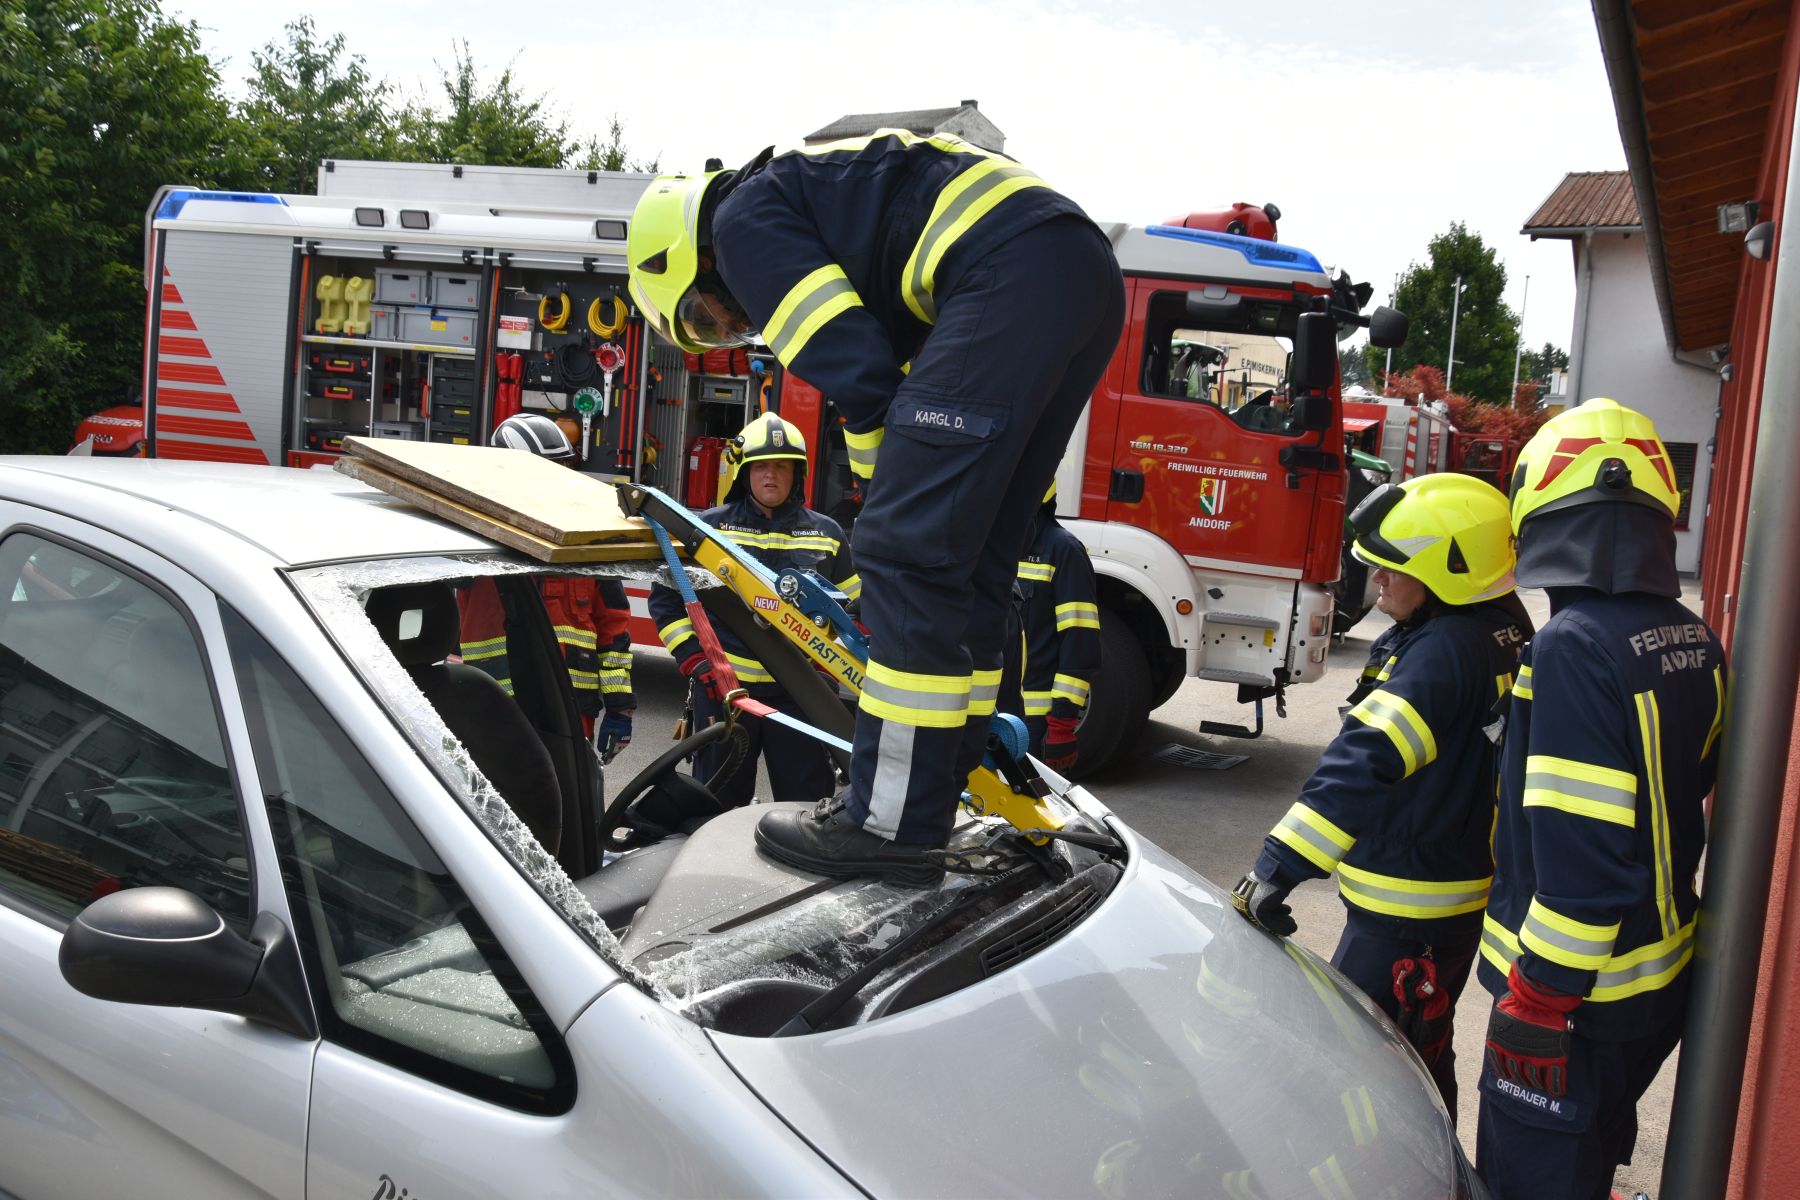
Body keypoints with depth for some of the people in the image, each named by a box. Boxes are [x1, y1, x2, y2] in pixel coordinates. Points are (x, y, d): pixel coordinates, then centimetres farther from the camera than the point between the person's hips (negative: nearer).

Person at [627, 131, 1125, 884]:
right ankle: (932, 797, 19)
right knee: (970, 561, 12)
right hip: (1090, 273, 10)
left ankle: (892, 825, -6)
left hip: (1013, 275, -10)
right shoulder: (819, 222, 34)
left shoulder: (742, 218, 7)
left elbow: (858, 374, -5)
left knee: (907, 549, -9)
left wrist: (888, 494, 7)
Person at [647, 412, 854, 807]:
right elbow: (666, 596, 6)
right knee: (720, 803, 11)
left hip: (799, 690, 1)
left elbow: (854, 607, 16)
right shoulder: (710, 526, 2)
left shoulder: (827, 534, 7)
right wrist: (693, 659, -4)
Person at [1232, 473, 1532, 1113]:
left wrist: (1276, 868, -32)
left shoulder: (1443, 650, -25)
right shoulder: (1505, 634, 7)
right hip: (1466, 888, 10)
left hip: (1408, 912, -10)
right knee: (1420, 1055, 23)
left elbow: (1362, 765, -31)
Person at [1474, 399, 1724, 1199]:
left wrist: (1537, 997, -21)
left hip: (1576, 992, -8)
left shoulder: (1574, 647, -25)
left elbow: (1581, 850, -28)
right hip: (1662, 982, 8)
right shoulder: (1693, 641, 2)